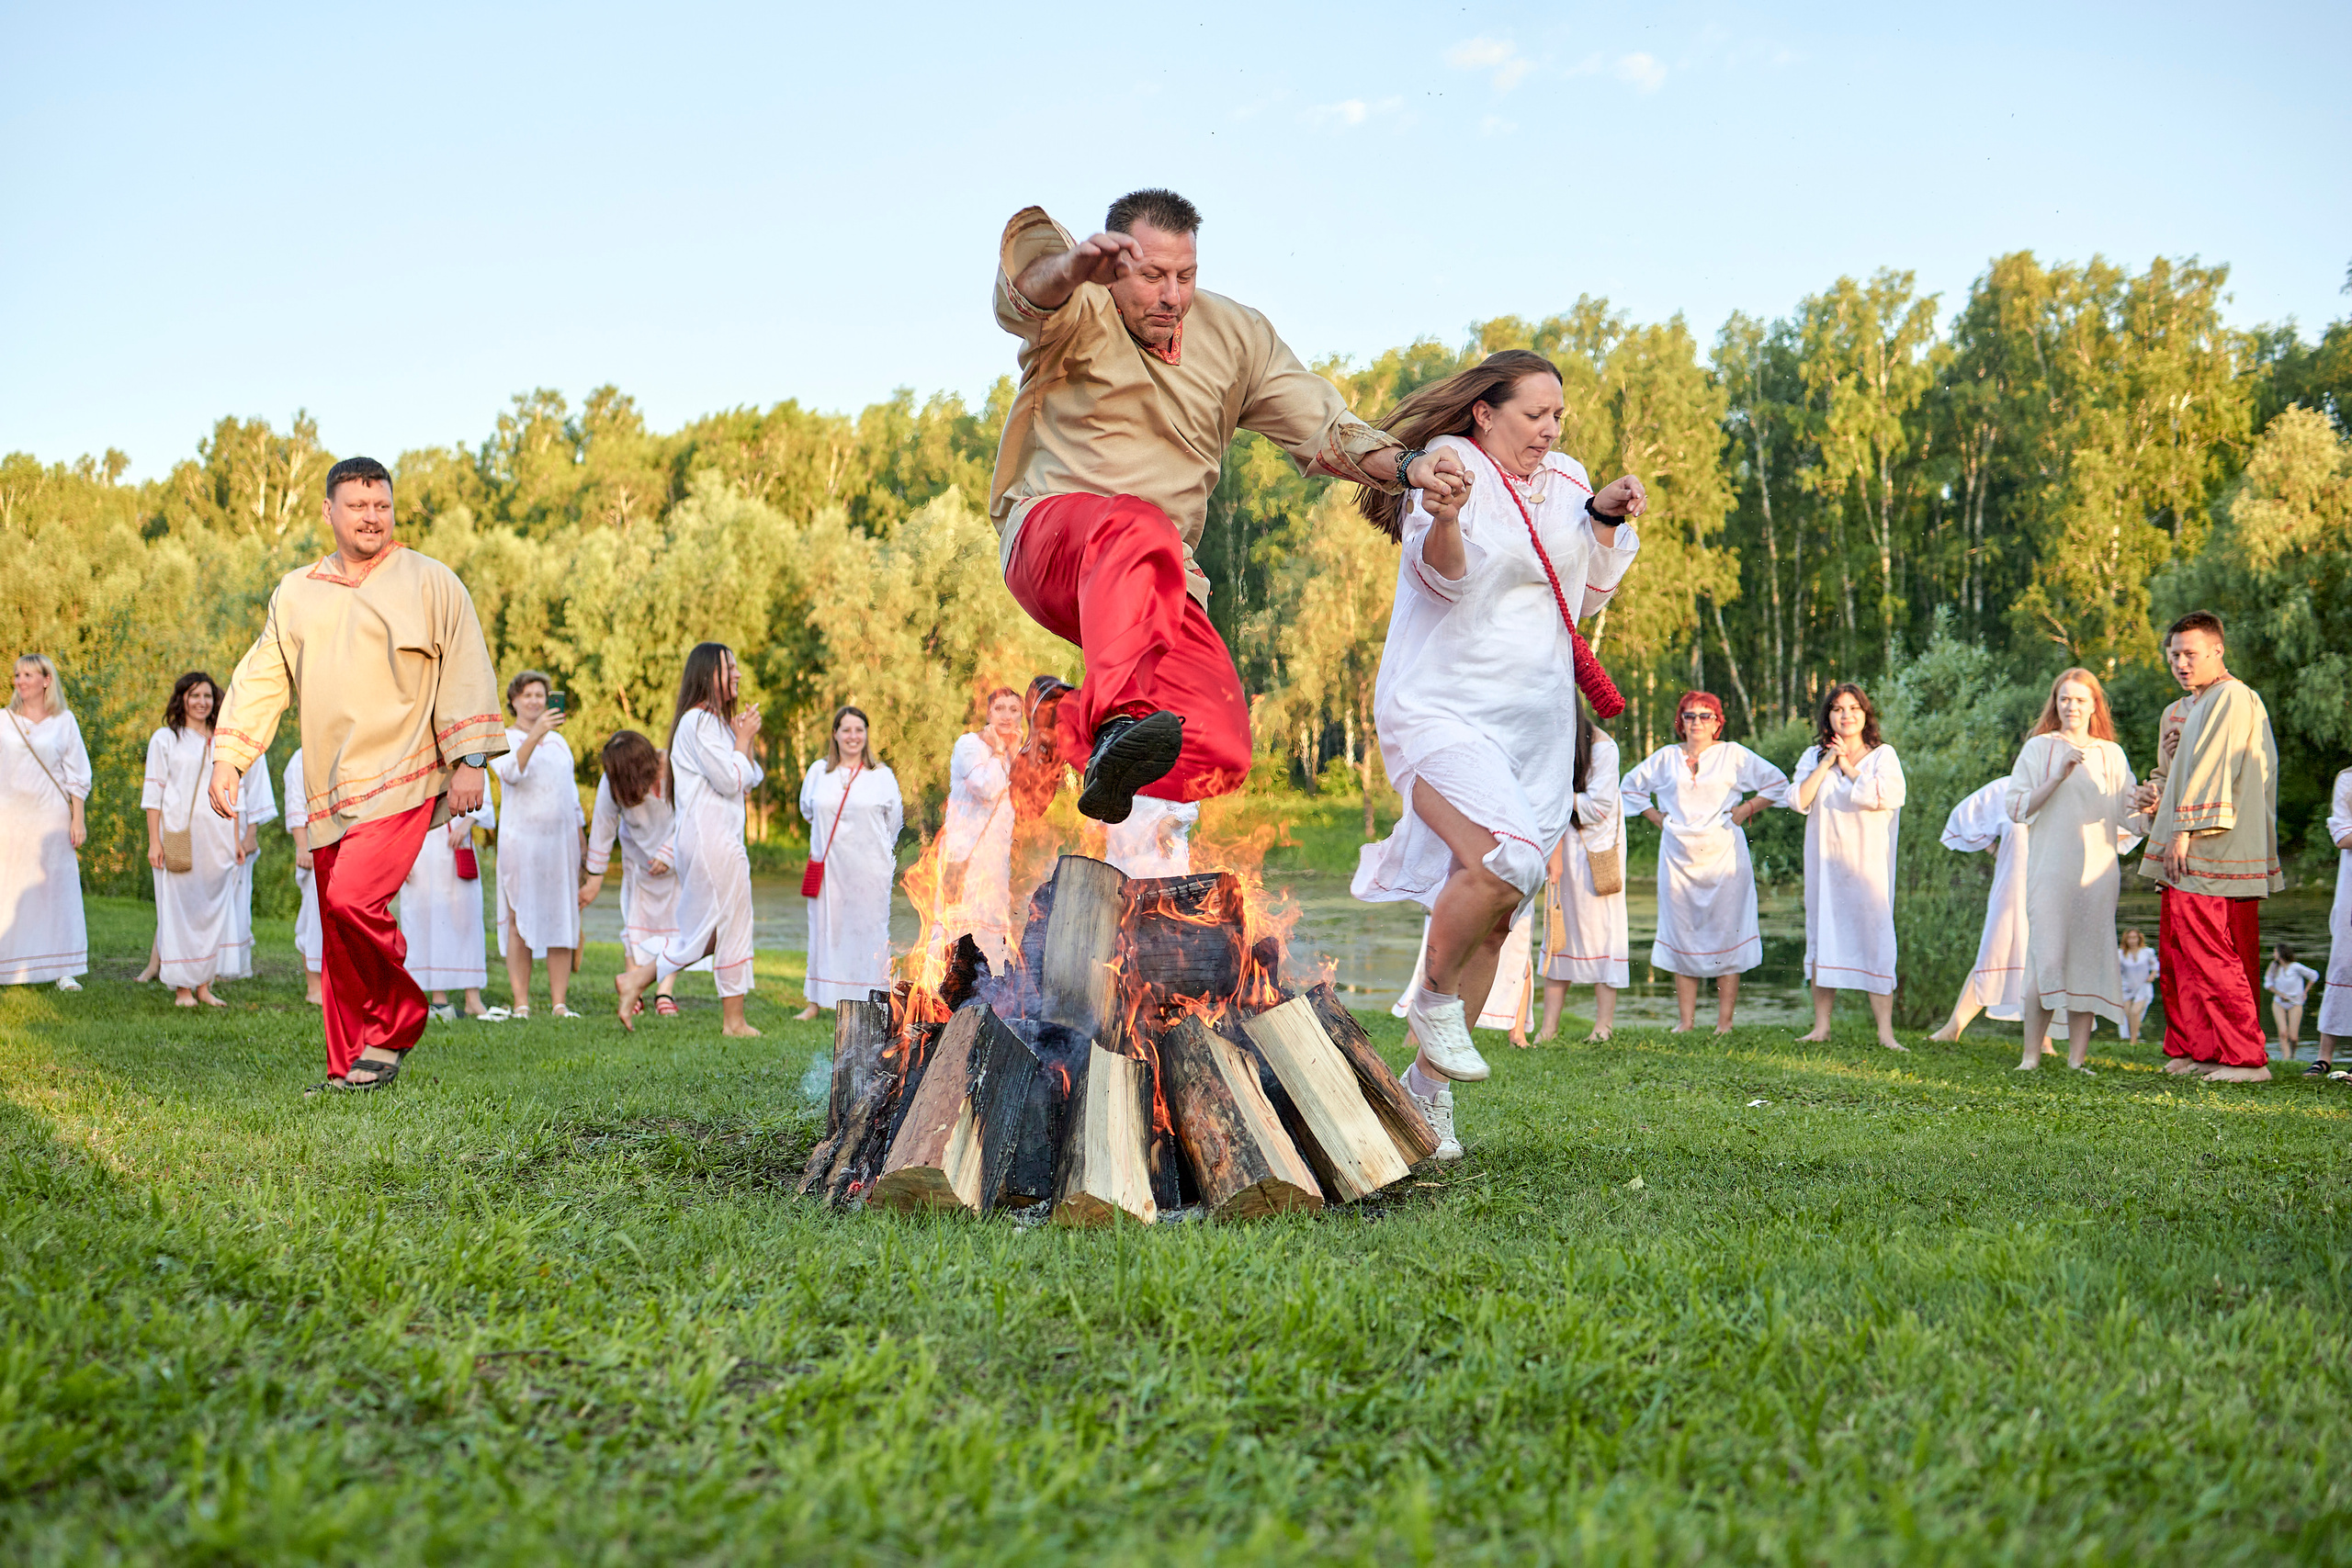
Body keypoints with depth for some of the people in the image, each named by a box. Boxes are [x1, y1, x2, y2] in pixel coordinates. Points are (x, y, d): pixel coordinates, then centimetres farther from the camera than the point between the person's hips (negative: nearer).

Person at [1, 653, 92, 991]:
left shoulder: (64, 721, 5)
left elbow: (77, 775, 5)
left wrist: (77, 819, -1)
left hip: (51, 817, -1)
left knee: (57, 890, -1)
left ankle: (63, 971, 1)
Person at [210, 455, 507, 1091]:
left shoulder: (430, 582, 1)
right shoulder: (296, 593, 14)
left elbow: (468, 671, -2)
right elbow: (261, 678, 16)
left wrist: (469, 759, -10)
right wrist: (228, 757, 7)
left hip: (402, 778, -5)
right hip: (329, 791, 5)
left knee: (353, 897, -23)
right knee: (337, 939, 6)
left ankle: (396, 1023, -2)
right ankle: (350, 1068, 15)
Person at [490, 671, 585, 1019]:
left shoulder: (558, 741, 19)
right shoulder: (503, 739, 4)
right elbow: (511, 772, -18)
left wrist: (582, 838, 17)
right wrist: (535, 734, -29)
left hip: (562, 840, 5)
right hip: (520, 841, -4)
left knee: (563, 921, 0)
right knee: (519, 921, -5)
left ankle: (559, 1003, 2)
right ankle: (521, 1003, -3)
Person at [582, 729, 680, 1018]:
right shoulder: (612, 784, -25)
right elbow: (602, 828, -13)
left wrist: (668, 854, -22)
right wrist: (595, 877, -8)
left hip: (677, 856, -2)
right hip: (638, 853, 2)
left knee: (672, 917, -8)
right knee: (636, 918, -3)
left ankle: (665, 993, -8)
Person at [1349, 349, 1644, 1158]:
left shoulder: (1566, 479, 13)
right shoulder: (1450, 464, -7)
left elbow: (1587, 597, 18)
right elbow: (1445, 574, -23)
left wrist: (1605, 521, 2)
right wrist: (1441, 516, -44)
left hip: (1536, 724, 7)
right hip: (1442, 710, -7)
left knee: (1496, 919, 6)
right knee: (1502, 861, -30)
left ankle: (1426, 1087, 19)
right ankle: (1434, 998, -1)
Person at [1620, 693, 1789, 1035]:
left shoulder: (1733, 754, 5)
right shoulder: (1665, 757, 11)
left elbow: (1777, 783, 8)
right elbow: (1630, 787, 24)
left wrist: (1744, 810, 0)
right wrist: (1657, 817, 11)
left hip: (1723, 852, -2)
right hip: (1678, 854, 2)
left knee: (1726, 933, -5)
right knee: (1681, 934, 1)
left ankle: (1724, 1020, -3)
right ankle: (1686, 1020, 5)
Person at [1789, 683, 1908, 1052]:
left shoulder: (1883, 756, 4)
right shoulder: (1813, 757, 12)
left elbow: (1882, 796, -14)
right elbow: (1798, 801, -2)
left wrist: (1847, 765, -5)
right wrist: (1826, 764, -6)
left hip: (1868, 861, -3)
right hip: (1825, 861, 3)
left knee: (1875, 937, -8)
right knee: (1822, 936, 2)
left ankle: (1885, 1032, -9)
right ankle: (1821, 1026, 7)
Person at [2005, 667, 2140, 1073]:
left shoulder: (2111, 755, 15)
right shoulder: (2039, 749, 9)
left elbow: (2127, 813, 12)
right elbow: (2017, 807, 0)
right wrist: (2059, 776, -11)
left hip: (2097, 871, 2)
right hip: (2050, 869, -2)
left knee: (2087, 959, -2)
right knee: (2048, 957, -12)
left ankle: (2077, 1058, 1)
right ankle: (2031, 1056, -6)